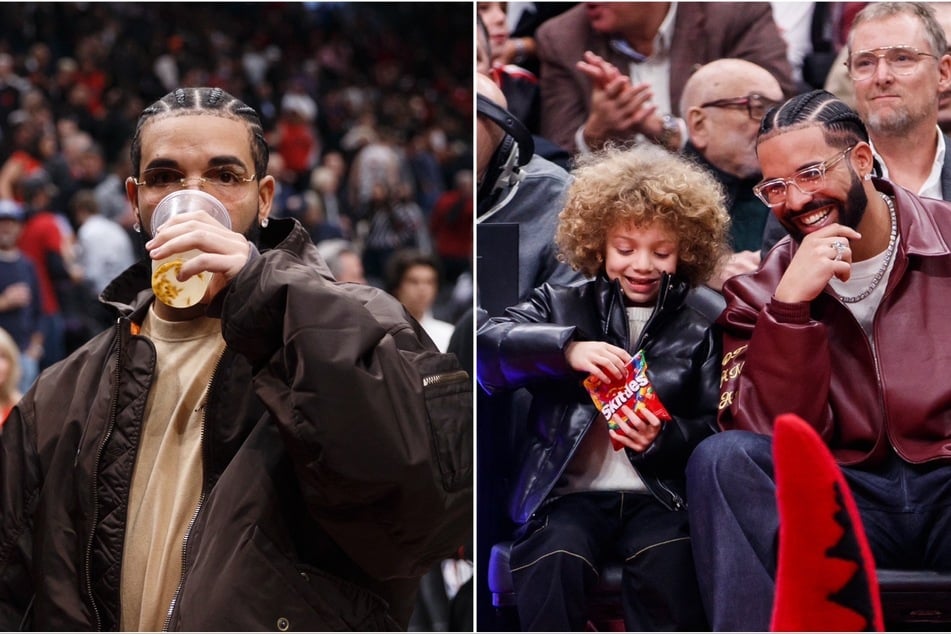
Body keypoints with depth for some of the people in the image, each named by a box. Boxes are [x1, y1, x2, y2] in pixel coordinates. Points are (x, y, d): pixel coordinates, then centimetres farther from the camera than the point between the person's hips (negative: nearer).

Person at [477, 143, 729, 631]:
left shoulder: (705, 320, 15)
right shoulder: (560, 305, 17)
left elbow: (719, 425, 9)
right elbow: (487, 348, -1)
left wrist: (664, 439, -13)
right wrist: (566, 349, -18)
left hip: (660, 496, 0)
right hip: (569, 492, 0)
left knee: (667, 565, -32)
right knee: (553, 562, -31)